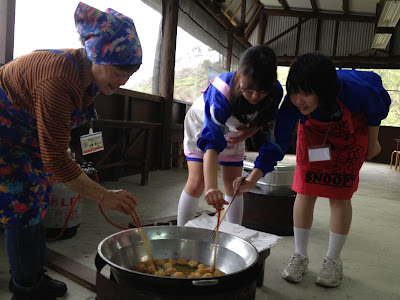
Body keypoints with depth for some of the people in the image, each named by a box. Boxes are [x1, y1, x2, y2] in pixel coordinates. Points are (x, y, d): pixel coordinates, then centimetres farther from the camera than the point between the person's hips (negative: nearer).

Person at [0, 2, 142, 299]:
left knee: (34, 206, 12)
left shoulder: (86, 72, -9)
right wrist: (104, 197, -33)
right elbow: (55, 160, -34)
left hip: (28, 136, 9)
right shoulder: (58, 82, -37)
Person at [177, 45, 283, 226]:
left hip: (234, 132, 4)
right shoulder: (221, 92, -42)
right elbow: (211, 141, -49)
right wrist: (211, 187, -60)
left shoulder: (275, 92, -27)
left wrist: (248, 132, -25)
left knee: (233, 185, 3)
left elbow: (266, 118, -3)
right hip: (202, 126, -4)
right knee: (197, 182, -13)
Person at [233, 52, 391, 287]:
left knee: (339, 195, -3)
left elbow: (379, 104, -16)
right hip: (314, 131, 1)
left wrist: (373, 142, -4)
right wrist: (252, 180, -46)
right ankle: (300, 256, 11)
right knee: (305, 191, -4)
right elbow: (276, 142, -33)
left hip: (351, 132, -1)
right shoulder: (293, 104, -35)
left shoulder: (354, 89, -39)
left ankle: (333, 261, 14)